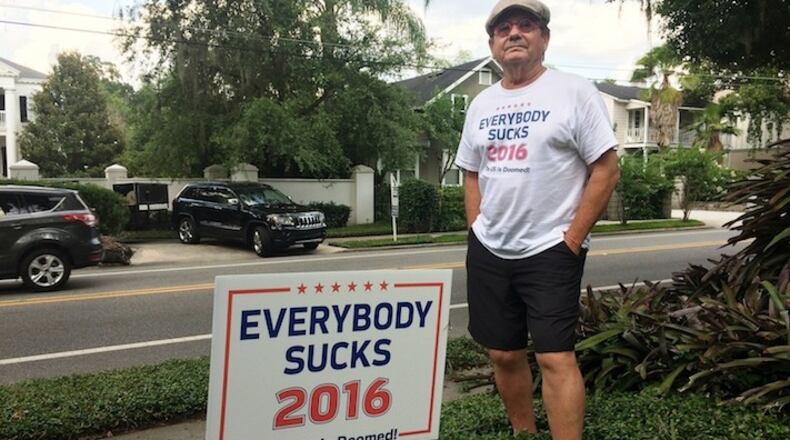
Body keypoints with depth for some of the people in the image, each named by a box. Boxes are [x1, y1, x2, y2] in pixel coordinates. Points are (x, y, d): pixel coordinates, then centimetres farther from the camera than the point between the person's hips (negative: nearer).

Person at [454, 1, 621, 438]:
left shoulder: (574, 91, -6)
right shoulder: (481, 104, 11)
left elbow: (606, 171, -8)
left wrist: (572, 239, -11)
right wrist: (477, 231, 7)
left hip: (550, 252, -5)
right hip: (487, 252, 6)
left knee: (555, 357, -7)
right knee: (504, 355, 12)